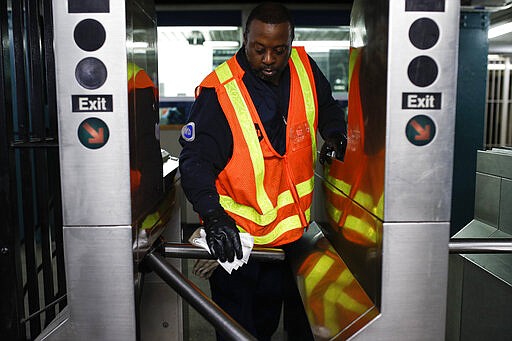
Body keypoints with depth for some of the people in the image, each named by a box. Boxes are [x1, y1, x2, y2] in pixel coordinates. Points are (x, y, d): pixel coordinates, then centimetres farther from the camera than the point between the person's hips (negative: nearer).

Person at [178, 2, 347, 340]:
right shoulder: (219, 91, -18)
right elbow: (196, 159, -20)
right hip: (236, 236, -4)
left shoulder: (304, 68, -3)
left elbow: (329, 108, 16)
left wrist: (334, 136, -4)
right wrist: (212, 214, -34)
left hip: (295, 228, 5)